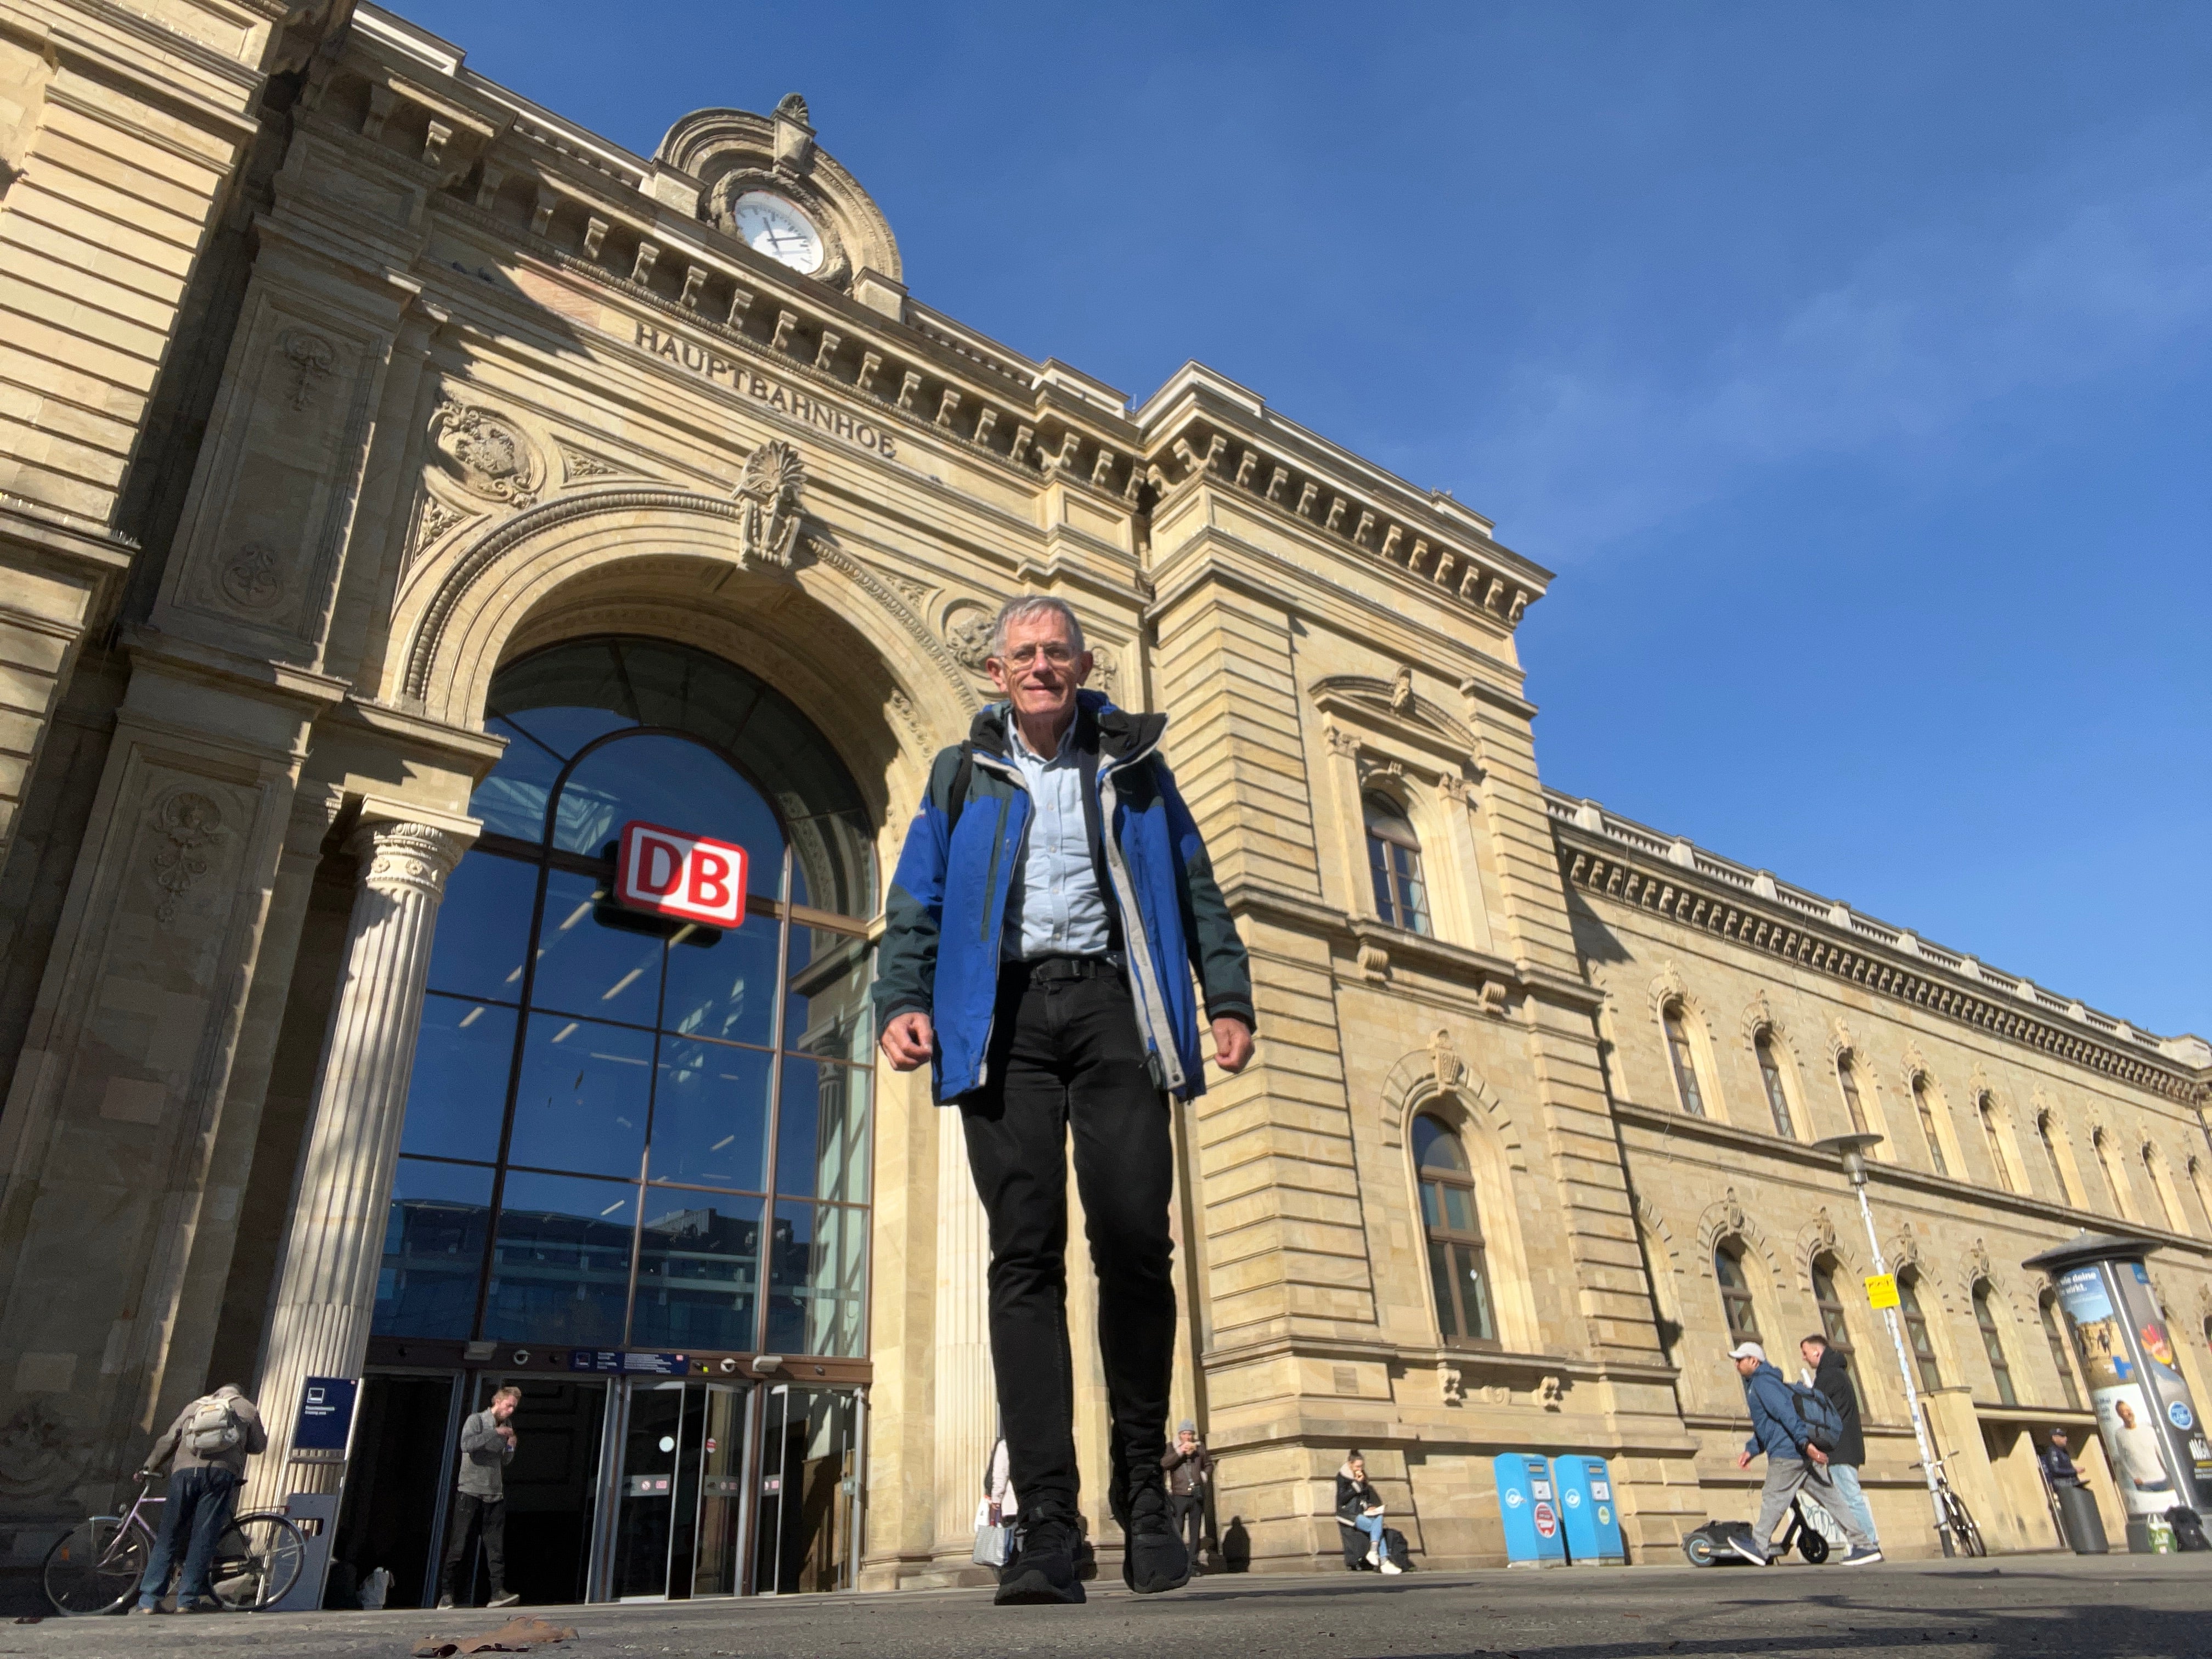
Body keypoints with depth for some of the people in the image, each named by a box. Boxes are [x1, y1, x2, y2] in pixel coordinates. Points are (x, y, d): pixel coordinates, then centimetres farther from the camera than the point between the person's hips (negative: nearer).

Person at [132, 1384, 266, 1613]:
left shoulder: (194, 1406, 28)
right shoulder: (246, 1408, 22)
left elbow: (168, 1441, 20)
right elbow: (258, 1446, 21)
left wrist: (148, 1468, 30)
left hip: (185, 1471, 2)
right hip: (221, 1473, -2)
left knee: (167, 1537, 7)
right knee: (203, 1537, 0)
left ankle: (148, 1601, 3)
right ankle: (187, 1600, -2)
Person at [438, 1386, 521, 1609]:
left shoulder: (506, 1428, 17)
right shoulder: (477, 1420, -2)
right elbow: (466, 1444, -22)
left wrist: (511, 1447, 3)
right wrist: (495, 1433, -20)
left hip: (495, 1494, 5)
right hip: (471, 1492, -5)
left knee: (496, 1547, -3)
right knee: (458, 1546, -2)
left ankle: (498, 1592, -7)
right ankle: (446, 1593, 7)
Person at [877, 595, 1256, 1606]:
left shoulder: (1132, 764, 19)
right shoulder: (961, 775, 19)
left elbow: (1195, 889, 17)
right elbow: (916, 902, 12)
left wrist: (1228, 995, 5)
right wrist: (902, 999, -4)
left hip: (1109, 1001, 0)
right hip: (1003, 1011, 0)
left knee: (1134, 1241, -10)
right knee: (1025, 1254, -8)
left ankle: (1142, 1484, 10)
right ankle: (1048, 1524, -6)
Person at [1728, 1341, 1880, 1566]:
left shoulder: (1762, 1383, -10)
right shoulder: (1757, 1384, 23)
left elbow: (1787, 1412, -24)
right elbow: (1765, 1426, 29)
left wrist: (1805, 1442, -32)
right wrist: (1750, 1450, 21)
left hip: (1787, 1453, -10)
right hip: (1802, 1454, 10)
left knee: (1772, 1499, -1)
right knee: (1830, 1499, 9)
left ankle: (1758, 1547, 7)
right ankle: (1865, 1545, 8)